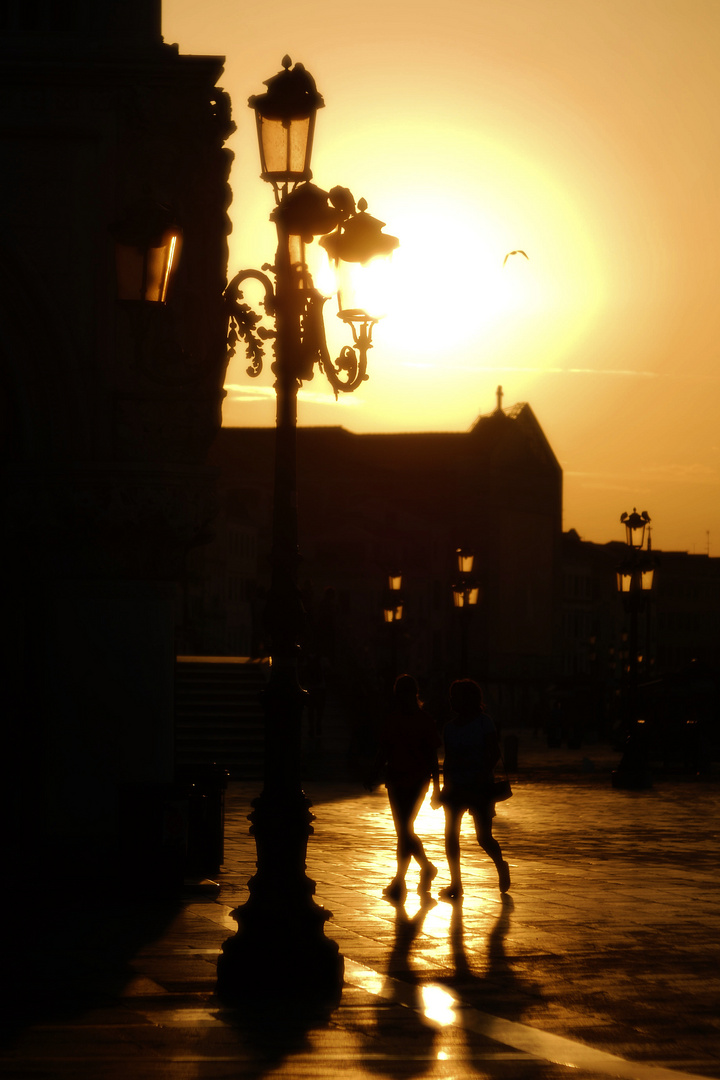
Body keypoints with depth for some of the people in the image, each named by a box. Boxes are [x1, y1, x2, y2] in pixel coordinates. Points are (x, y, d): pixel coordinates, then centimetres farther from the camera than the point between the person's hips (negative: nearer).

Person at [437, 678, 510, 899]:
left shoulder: (484, 723, -4)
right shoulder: (450, 726, 11)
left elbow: (495, 754, -9)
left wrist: (483, 775, -21)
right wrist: (445, 783, 7)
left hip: (479, 787, -5)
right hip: (456, 786, 5)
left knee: (484, 838, -4)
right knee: (450, 834, -6)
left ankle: (501, 866, 26)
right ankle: (455, 883, 2)